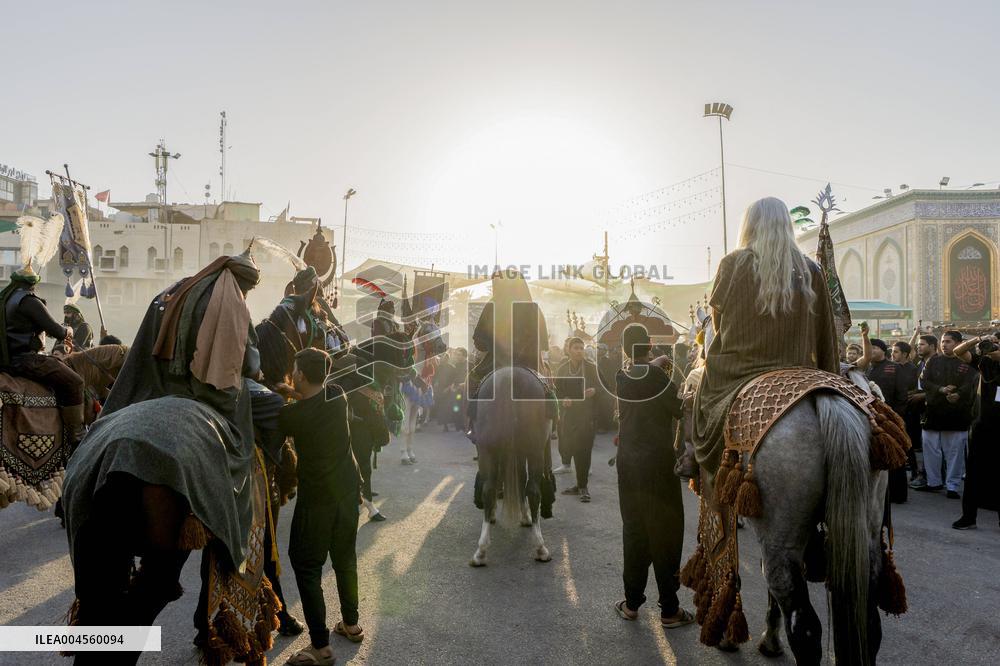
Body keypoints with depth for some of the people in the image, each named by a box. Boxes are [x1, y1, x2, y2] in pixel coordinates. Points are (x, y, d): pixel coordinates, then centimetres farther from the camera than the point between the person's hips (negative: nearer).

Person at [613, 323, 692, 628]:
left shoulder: (620, 379, 1)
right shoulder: (658, 377, -15)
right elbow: (682, 410, -9)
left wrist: (655, 364, 19)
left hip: (628, 464, 5)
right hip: (659, 465, -5)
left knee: (633, 531, 14)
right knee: (665, 534, 5)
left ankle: (632, 603, 22)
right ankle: (669, 610, 12)